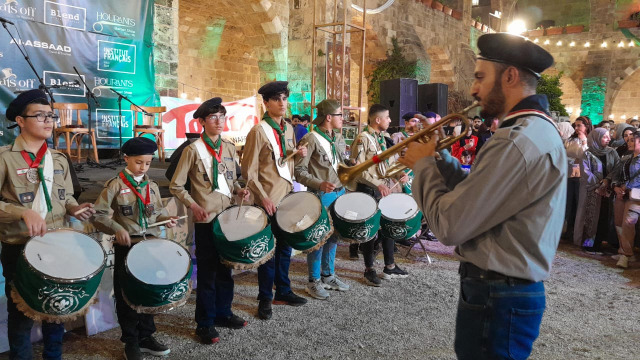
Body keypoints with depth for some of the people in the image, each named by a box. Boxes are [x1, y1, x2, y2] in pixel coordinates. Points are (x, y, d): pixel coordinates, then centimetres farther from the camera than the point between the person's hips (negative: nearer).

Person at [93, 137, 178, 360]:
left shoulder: (152, 186, 7)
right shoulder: (115, 185, -8)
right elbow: (99, 214, -12)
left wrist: (166, 219, -4)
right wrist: (117, 229, -25)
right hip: (126, 247, -4)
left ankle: (146, 336, 30)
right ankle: (131, 342, 22)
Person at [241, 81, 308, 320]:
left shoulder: (288, 130, 9)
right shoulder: (258, 131, -12)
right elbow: (248, 171, -13)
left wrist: (299, 154, 0)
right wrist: (263, 198, -19)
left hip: (287, 196, 7)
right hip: (269, 201, -7)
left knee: (285, 247, 16)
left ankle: (283, 292, 31)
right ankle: (265, 299, 18)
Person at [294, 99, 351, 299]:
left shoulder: (338, 137, 10)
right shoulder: (311, 139, -13)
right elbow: (299, 171, -15)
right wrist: (319, 184, -27)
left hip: (339, 192, 7)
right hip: (320, 195, -7)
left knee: (333, 236, 15)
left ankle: (328, 275, 31)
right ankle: (314, 281, 16)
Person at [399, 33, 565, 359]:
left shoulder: (518, 142, -26)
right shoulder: (537, 128, 10)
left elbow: (449, 226, -26)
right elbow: (473, 195, 10)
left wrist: (423, 165, -11)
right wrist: (438, 157, 2)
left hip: (496, 298, -10)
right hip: (512, 288, 10)